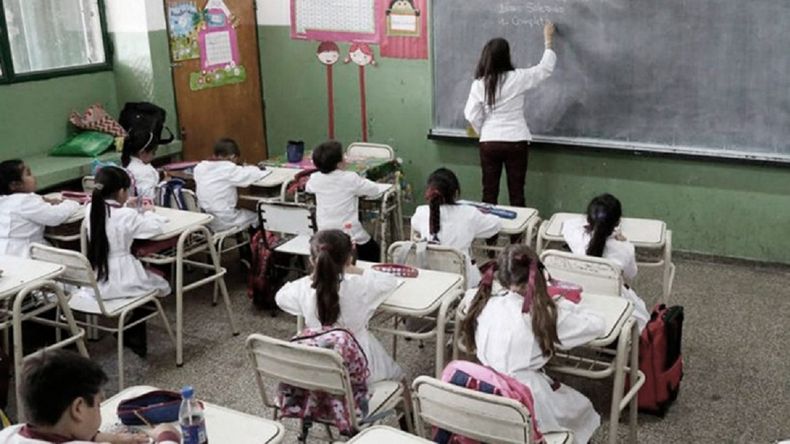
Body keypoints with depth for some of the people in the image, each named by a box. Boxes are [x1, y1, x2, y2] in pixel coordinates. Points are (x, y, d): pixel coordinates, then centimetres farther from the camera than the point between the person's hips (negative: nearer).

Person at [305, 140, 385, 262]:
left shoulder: (315, 179, -2)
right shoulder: (350, 178, -13)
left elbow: (308, 188, 21)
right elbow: (375, 189, -4)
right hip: (351, 237, -4)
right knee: (373, 250, 22)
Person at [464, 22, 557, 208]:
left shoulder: (479, 84, -5)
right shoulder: (517, 78, -8)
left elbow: (472, 116, -3)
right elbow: (545, 68, 5)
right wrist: (548, 40, 18)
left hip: (489, 143, 1)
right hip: (516, 142, -1)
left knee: (489, 192, 9)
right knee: (516, 193, 6)